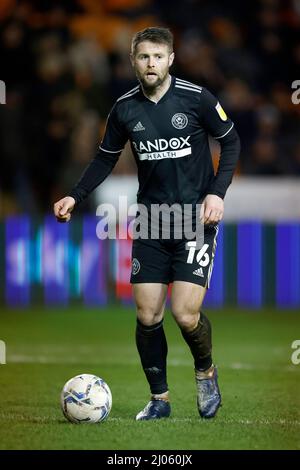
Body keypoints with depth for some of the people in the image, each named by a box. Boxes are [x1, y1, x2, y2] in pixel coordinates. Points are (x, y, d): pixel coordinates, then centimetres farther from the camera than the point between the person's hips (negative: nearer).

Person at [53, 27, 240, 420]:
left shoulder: (196, 98, -9)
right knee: (147, 316, 0)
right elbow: (106, 158, 14)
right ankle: (159, 399, 17)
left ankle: (206, 372, 18)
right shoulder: (125, 108, 1)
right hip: (151, 221, 4)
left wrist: (217, 192, -8)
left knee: (186, 314, -13)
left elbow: (230, 142, 2)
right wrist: (75, 197, 3)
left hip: (196, 218, -4)